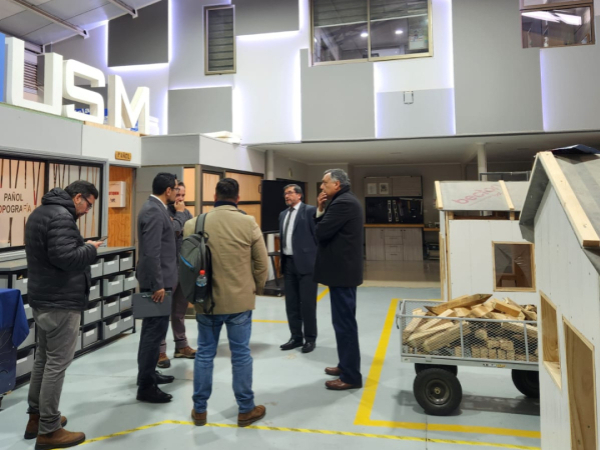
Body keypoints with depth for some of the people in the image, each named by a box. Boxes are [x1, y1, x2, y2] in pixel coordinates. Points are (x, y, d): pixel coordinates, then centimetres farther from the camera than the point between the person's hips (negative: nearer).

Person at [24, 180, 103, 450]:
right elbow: (66, 258, -29)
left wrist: (83, 247, 6)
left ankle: (36, 417, 29)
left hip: (43, 298, 11)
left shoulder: (41, 212, 15)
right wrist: (90, 249, -12)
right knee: (57, 363, -3)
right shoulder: (60, 216, -19)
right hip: (61, 301, -11)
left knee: (43, 358, 18)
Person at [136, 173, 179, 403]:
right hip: (156, 281, -11)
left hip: (156, 279, 11)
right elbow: (151, 252, -25)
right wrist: (158, 284, -23)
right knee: (155, 331, -4)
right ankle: (146, 386, 5)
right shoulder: (154, 211, -19)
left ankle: (148, 373, 32)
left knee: (152, 330, 19)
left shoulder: (154, 208, 12)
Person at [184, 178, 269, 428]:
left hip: (206, 299, 2)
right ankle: (246, 410, 21)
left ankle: (199, 409, 25)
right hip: (240, 300, -2)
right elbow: (261, 263, -4)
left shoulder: (194, 223, -3)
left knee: (204, 353, 14)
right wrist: (256, 288, 13)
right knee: (241, 354, 8)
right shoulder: (248, 223, -8)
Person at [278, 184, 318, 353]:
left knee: (308, 303, 1)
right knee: (291, 303, 11)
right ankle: (296, 337, 23)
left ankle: (310, 339, 14)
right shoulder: (283, 214, 16)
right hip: (288, 263, 7)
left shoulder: (310, 210, -5)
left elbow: (317, 235, -8)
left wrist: (317, 260, -11)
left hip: (305, 263, -7)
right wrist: (282, 259, 14)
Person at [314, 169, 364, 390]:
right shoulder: (346, 201, 16)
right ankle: (347, 366, 30)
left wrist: (321, 211, -2)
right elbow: (328, 228, 15)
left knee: (344, 323, -4)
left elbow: (321, 232, -20)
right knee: (345, 321, 18)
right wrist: (321, 209, 3)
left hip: (341, 270, -11)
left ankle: (351, 376, 5)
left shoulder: (342, 203, -17)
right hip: (344, 268, 11)